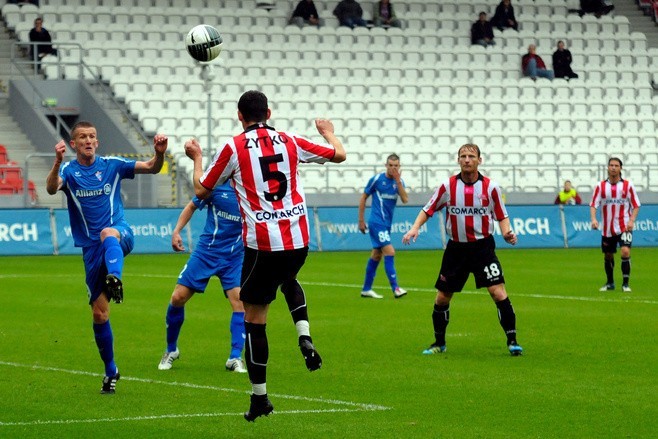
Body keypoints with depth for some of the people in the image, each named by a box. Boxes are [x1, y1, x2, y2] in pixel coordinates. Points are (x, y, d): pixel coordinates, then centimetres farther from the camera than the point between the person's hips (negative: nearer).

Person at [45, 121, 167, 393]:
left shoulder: (111, 165, 6)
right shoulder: (68, 171, 3)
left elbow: (151, 168, 1)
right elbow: (51, 189, -19)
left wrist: (159, 153, -22)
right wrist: (58, 162, -38)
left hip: (120, 234, -2)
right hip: (91, 248, 2)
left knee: (107, 234, -40)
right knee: (99, 313, 1)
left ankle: (114, 279, -68)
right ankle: (110, 371, 17)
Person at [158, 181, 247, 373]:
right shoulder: (217, 184, -6)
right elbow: (192, 206, 7)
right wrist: (176, 231, -2)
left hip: (235, 257, 0)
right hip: (206, 251, 0)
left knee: (240, 301, -18)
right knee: (178, 297, -2)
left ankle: (235, 358, -7)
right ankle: (171, 350, 20)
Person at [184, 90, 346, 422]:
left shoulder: (233, 148, -3)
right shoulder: (290, 142, 6)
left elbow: (201, 190, 8)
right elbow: (339, 154, 16)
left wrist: (196, 157, 26)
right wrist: (328, 132, 37)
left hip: (261, 244, -4)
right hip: (298, 240, 4)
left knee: (254, 318, 6)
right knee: (288, 281, 36)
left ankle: (259, 398, 8)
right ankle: (304, 337, 10)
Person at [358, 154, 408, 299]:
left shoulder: (399, 181, 5)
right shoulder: (377, 179, -8)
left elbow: (405, 199, -11)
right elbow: (363, 198, 0)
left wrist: (398, 180, -19)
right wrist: (361, 220, 0)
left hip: (386, 224, 6)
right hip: (377, 222, -6)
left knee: (376, 255, 12)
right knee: (389, 252, -17)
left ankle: (366, 289, 20)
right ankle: (395, 288, -19)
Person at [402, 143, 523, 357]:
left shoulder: (490, 187, -4)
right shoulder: (448, 186, -2)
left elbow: (501, 216, 3)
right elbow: (428, 209, 6)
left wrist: (507, 232, -15)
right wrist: (415, 227, -10)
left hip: (483, 247, -2)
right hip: (456, 248, 2)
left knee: (499, 293, -15)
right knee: (442, 297, 5)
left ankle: (512, 341, -6)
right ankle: (439, 343, 23)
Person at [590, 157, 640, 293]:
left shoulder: (628, 185, -1)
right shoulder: (601, 186, 1)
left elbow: (636, 205, 3)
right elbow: (593, 204, -2)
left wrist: (631, 220, -12)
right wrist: (593, 219, -20)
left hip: (624, 227, -2)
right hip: (607, 228, 2)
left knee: (625, 252, -20)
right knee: (608, 256, 11)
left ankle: (626, 283, -11)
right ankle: (610, 283, 30)